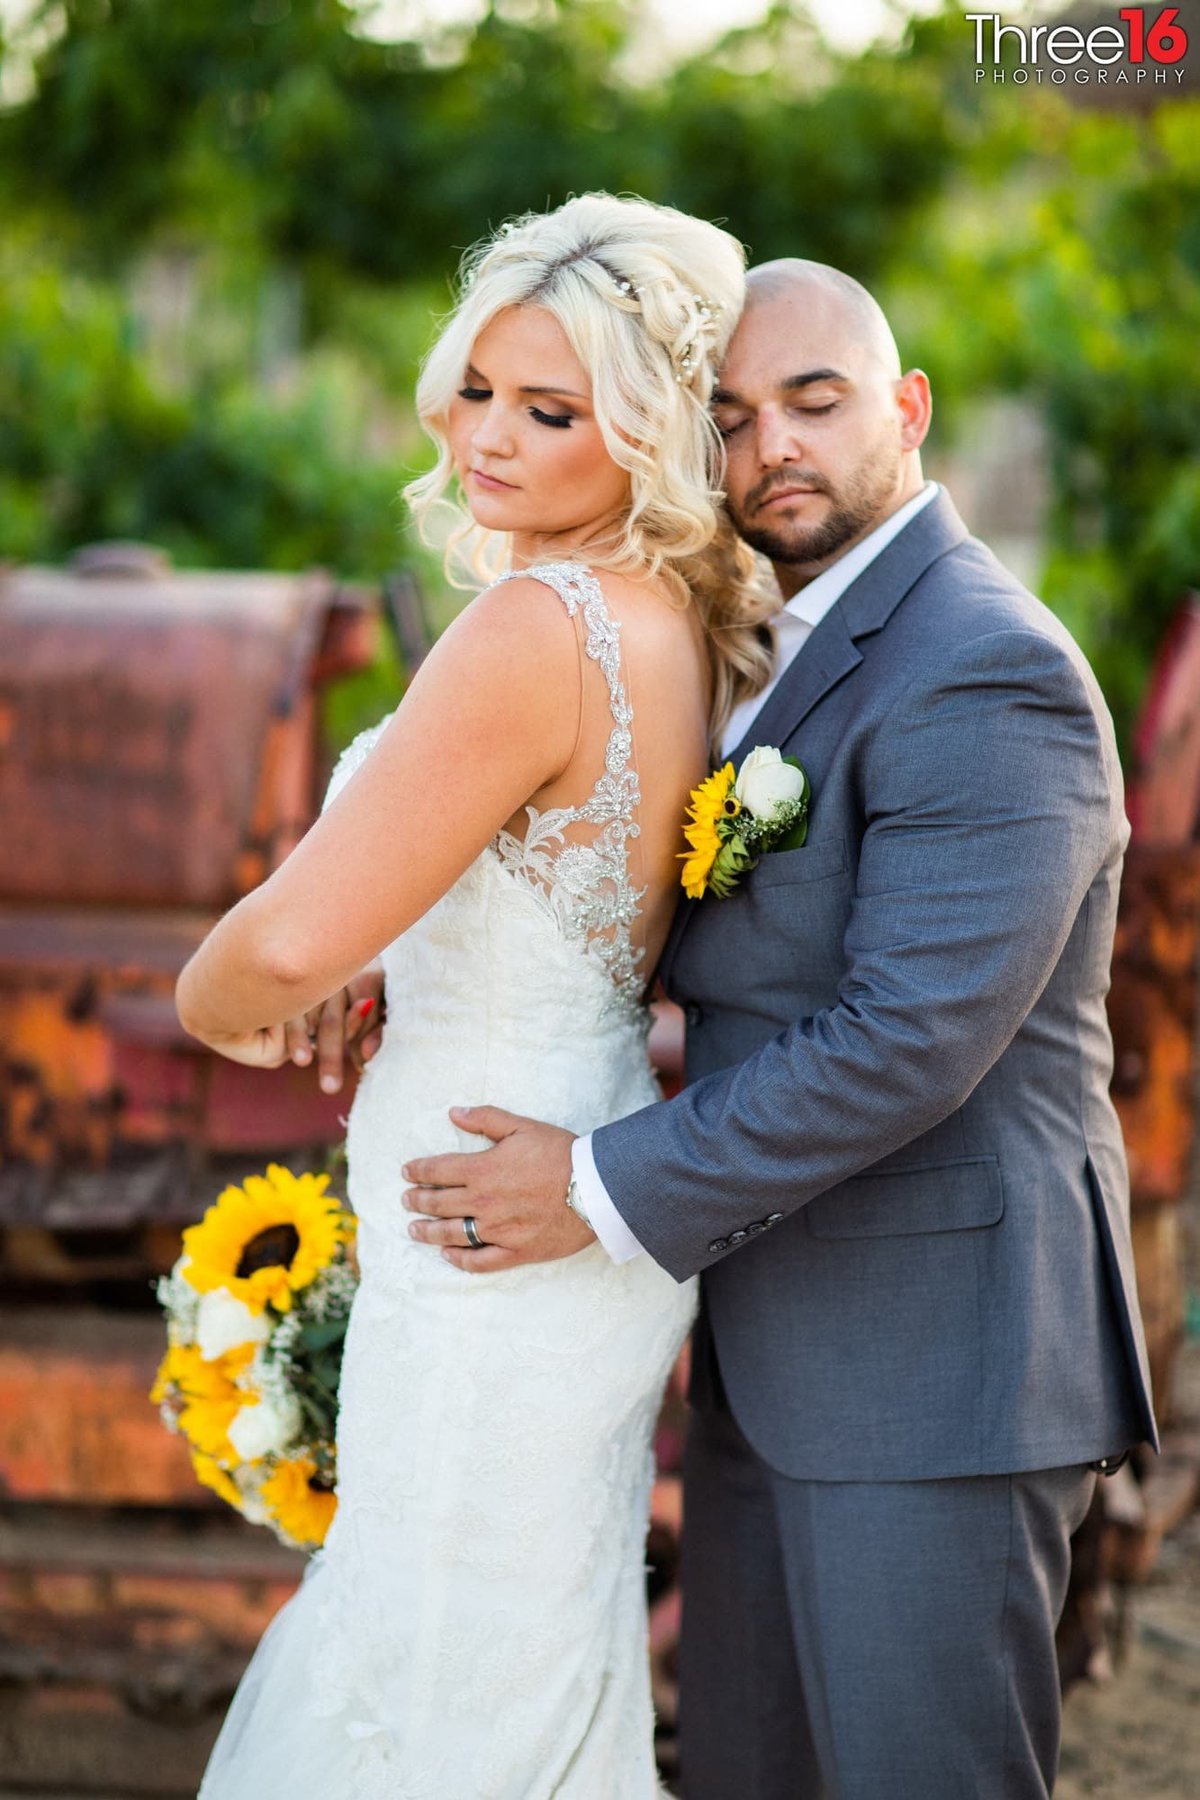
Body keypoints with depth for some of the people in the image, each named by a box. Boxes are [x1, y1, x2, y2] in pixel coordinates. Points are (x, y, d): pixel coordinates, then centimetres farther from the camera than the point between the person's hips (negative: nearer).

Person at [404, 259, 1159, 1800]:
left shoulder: (985, 674, -17)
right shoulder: (783, 645, 14)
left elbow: (910, 1036, -25)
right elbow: (697, 939, 18)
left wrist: (610, 1191, -19)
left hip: (935, 1356, -9)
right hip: (775, 1350, 9)